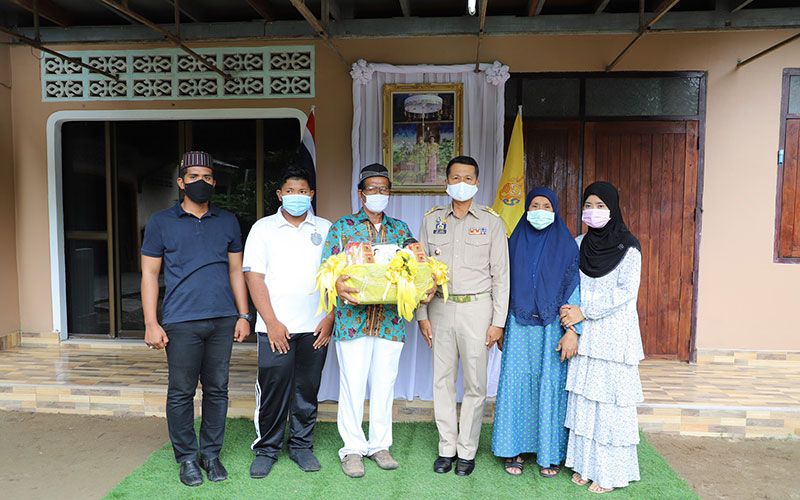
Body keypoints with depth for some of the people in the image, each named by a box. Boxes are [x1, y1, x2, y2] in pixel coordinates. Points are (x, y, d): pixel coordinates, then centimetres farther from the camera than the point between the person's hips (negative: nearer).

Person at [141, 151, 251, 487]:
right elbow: (149, 273, 2)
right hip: (181, 322, -2)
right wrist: (151, 323, -5)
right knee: (181, 392, 5)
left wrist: (243, 315, 6)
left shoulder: (228, 221, 11)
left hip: (223, 321, 2)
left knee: (217, 390, 9)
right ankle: (187, 457, 21)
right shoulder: (161, 222, 4)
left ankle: (211, 453, 23)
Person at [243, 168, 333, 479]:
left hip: (315, 327, 2)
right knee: (272, 389, 1)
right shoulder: (263, 228, 4)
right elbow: (254, 277, -2)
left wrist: (329, 318, -3)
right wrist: (272, 322, -9)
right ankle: (266, 448, 19)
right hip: (275, 326, -1)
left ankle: (301, 445, 25)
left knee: (307, 389, 9)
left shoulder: (325, 229, 8)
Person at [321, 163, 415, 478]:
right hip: (352, 318, -2)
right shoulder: (341, 227, 3)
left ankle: (380, 445, 26)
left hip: (390, 320, 3)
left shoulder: (400, 229, 11)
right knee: (352, 384, 3)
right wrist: (337, 284, -24)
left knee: (384, 383, 10)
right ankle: (352, 448, 20)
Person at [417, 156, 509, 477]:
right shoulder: (432, 219, 7)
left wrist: (498, 321, -4)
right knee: (442, 380, 8)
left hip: (477, 309, -2)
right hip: (441, 308, 2)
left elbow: (501, 274, 0)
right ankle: (447, 447, 23)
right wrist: (422, 315, 3)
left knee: (475, 383, 4)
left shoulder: (491, 221, 1)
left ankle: (467, 450, 20)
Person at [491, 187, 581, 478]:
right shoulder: (515, 242, 7)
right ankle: (514, 449, 18)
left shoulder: (565, 244, 0)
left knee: (551, 386, 3)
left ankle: (551, 454, 19)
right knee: (516, 383, 4)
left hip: (552, 328, -2)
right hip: (519, 327, 2)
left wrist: (573, 330, -13)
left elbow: (575, 289, -5)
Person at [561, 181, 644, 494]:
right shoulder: (579, 244, 8)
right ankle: (585, 464, 22)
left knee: (610, 401, 0)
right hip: (585, 334, 5)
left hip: (614, 335, -4)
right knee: (583, 398, 9)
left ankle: (610, 472, 13)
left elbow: (626, 291, -12)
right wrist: (571, 315, -2)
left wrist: (585, 312, -14)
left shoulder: (627, 246, -6)